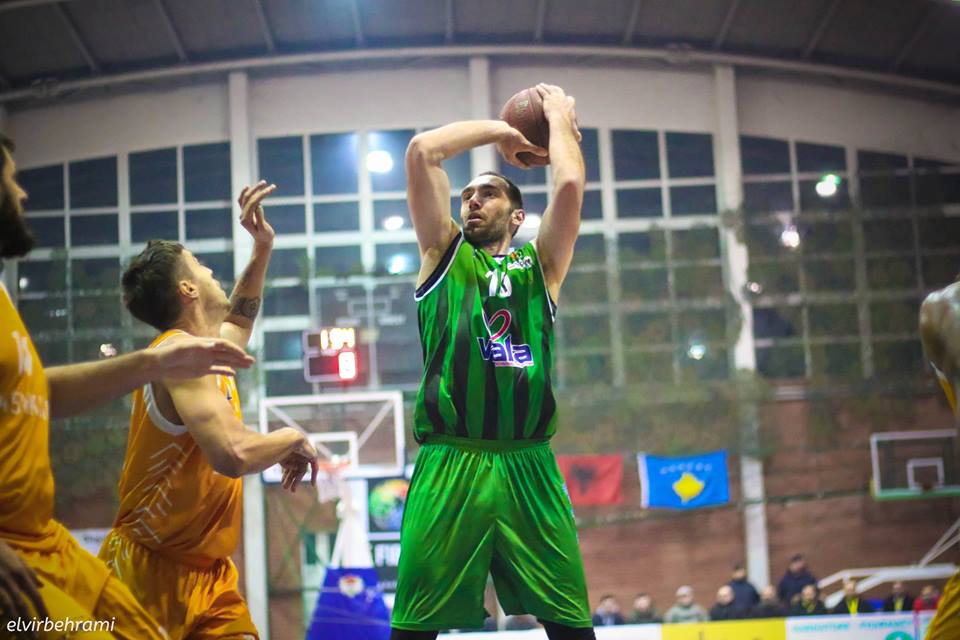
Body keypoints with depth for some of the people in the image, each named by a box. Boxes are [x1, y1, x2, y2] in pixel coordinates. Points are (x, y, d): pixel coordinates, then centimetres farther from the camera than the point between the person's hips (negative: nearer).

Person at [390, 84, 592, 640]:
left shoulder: (540, 264, 17)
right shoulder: (444, 252, 17)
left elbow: (570, 183, 2)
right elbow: (421, 151, 7)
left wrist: (560, 115, 17)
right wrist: (502, 130, 17)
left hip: (529, 465, 1)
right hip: (449, 464, -1)